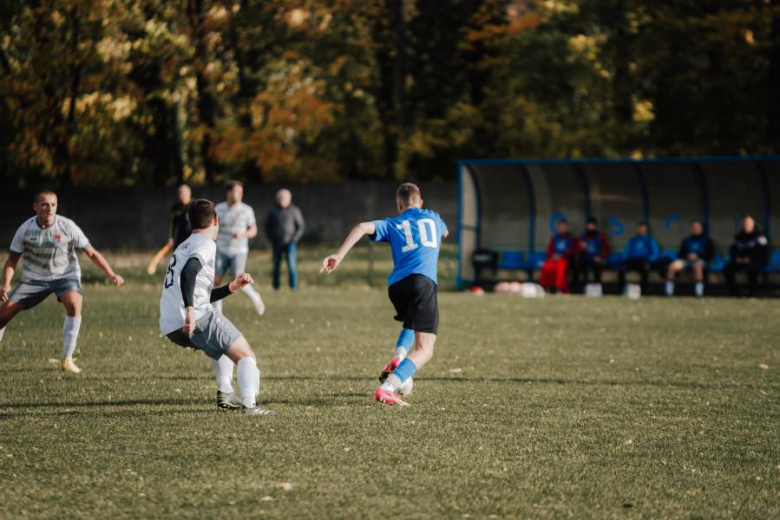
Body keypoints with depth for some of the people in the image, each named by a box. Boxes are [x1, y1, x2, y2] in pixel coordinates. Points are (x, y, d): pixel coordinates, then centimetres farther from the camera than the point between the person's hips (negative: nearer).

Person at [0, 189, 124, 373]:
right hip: (34, 277, 2)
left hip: (65, 275, -2)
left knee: (74, 303, -34)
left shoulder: (67, 227, -17)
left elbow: (92, 253, -9)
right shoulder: (25, 230, -12)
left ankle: (67, 359, -24)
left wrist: (110, 274, -19)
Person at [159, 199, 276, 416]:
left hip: (170, 326, 9)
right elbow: (188, 273, -23)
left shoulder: (184, 247, 27)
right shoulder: (206, 244, -1)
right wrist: (190, 310, -31)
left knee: (223, 340, 35)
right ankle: (250, 404, -22)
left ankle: (225, 393, 24)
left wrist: (231, 287, 26)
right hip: (197, 318, -9)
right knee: (246, 356, -2)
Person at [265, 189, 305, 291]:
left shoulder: (294, 210, 1)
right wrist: (271, 239, 4)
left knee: (291, 264, -13)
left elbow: (301, 226, 4)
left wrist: (294, 239, -6)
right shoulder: (273, 211, 6)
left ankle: (294, 286, -10)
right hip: (277, 243, 2)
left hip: (290, 243, -2)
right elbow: (267, 226, 15)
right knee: (276, 266, 2)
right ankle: (276, 286, 12)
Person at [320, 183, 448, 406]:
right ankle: (387, 388, -29)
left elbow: (363, 227, 0)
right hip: (424, 281, -3)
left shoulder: (392, 224, 20)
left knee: (412, 325, 36)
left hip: (396, 285, 3)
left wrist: (339, 256, -5)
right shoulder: (433, 218, 24)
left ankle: (398, 357, 6)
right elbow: (444, 233, 50)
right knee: (424, 350, -8)